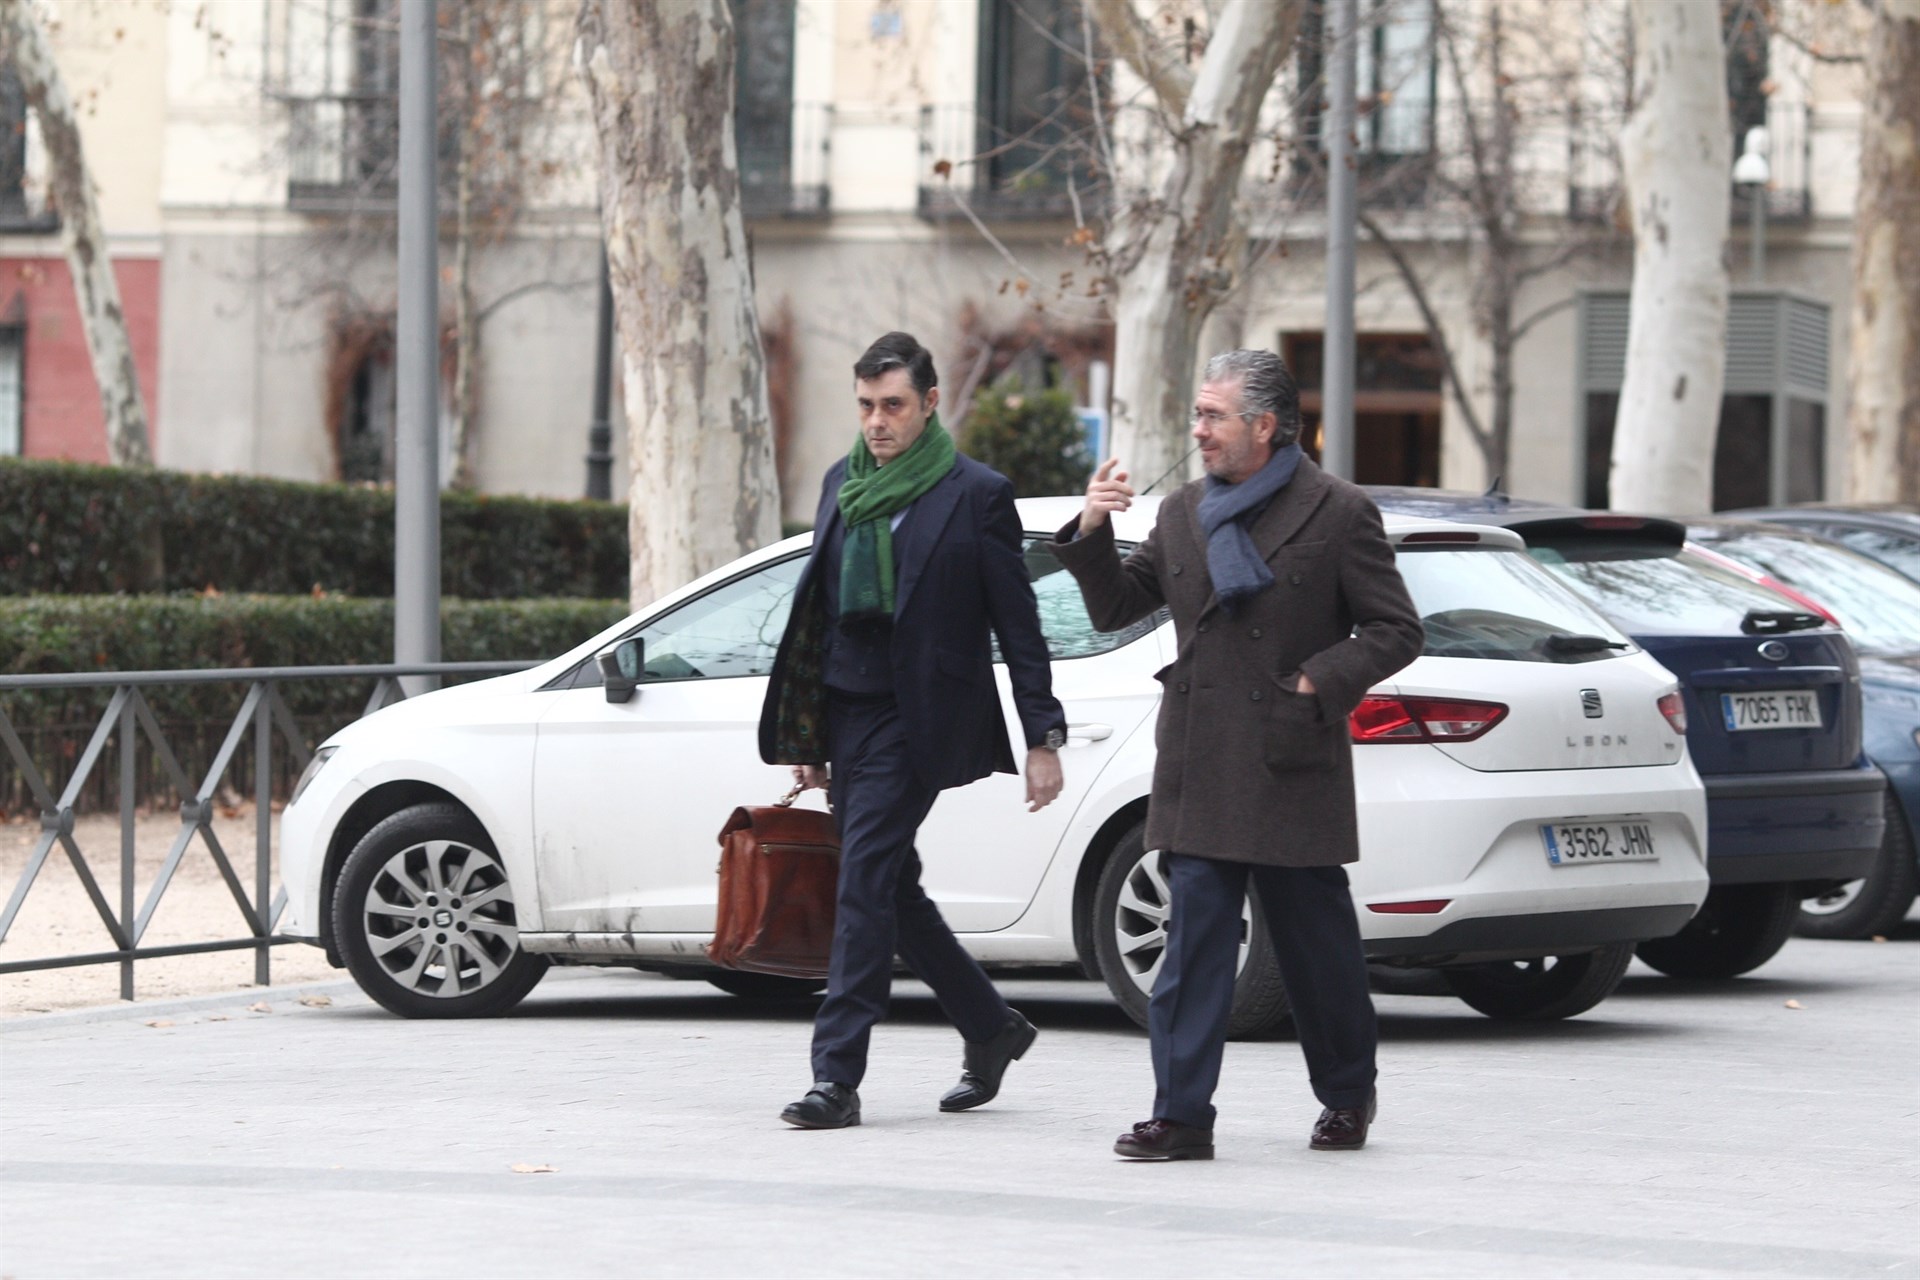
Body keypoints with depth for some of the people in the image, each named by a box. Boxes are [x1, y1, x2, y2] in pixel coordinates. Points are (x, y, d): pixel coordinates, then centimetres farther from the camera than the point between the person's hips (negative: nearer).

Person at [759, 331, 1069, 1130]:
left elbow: (1018, 625, -3)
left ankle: (837, 1076, -13)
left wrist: (1044, 738, -5)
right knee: (892, 891, 11)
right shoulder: (843, 485, 13)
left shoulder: (976, 494, -5)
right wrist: (805, 735, 17)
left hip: (915, 720, -7)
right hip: (845, 713, 7)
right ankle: (991, 1029, 29)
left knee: (865, 882, -13)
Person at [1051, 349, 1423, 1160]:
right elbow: (1115, 608, 16)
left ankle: (1348, 1097, 26)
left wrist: (1322, 681, -14)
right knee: (1193, 945, -3)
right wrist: (1092, 533, 0)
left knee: (1316, 944, 7)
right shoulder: (1184, 514, 12)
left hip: (1293, 769, -4)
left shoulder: (1338, 514, -2)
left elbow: (1396, 630, -2)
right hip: (1201, 773, 4)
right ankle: (1181, 1116, -5)